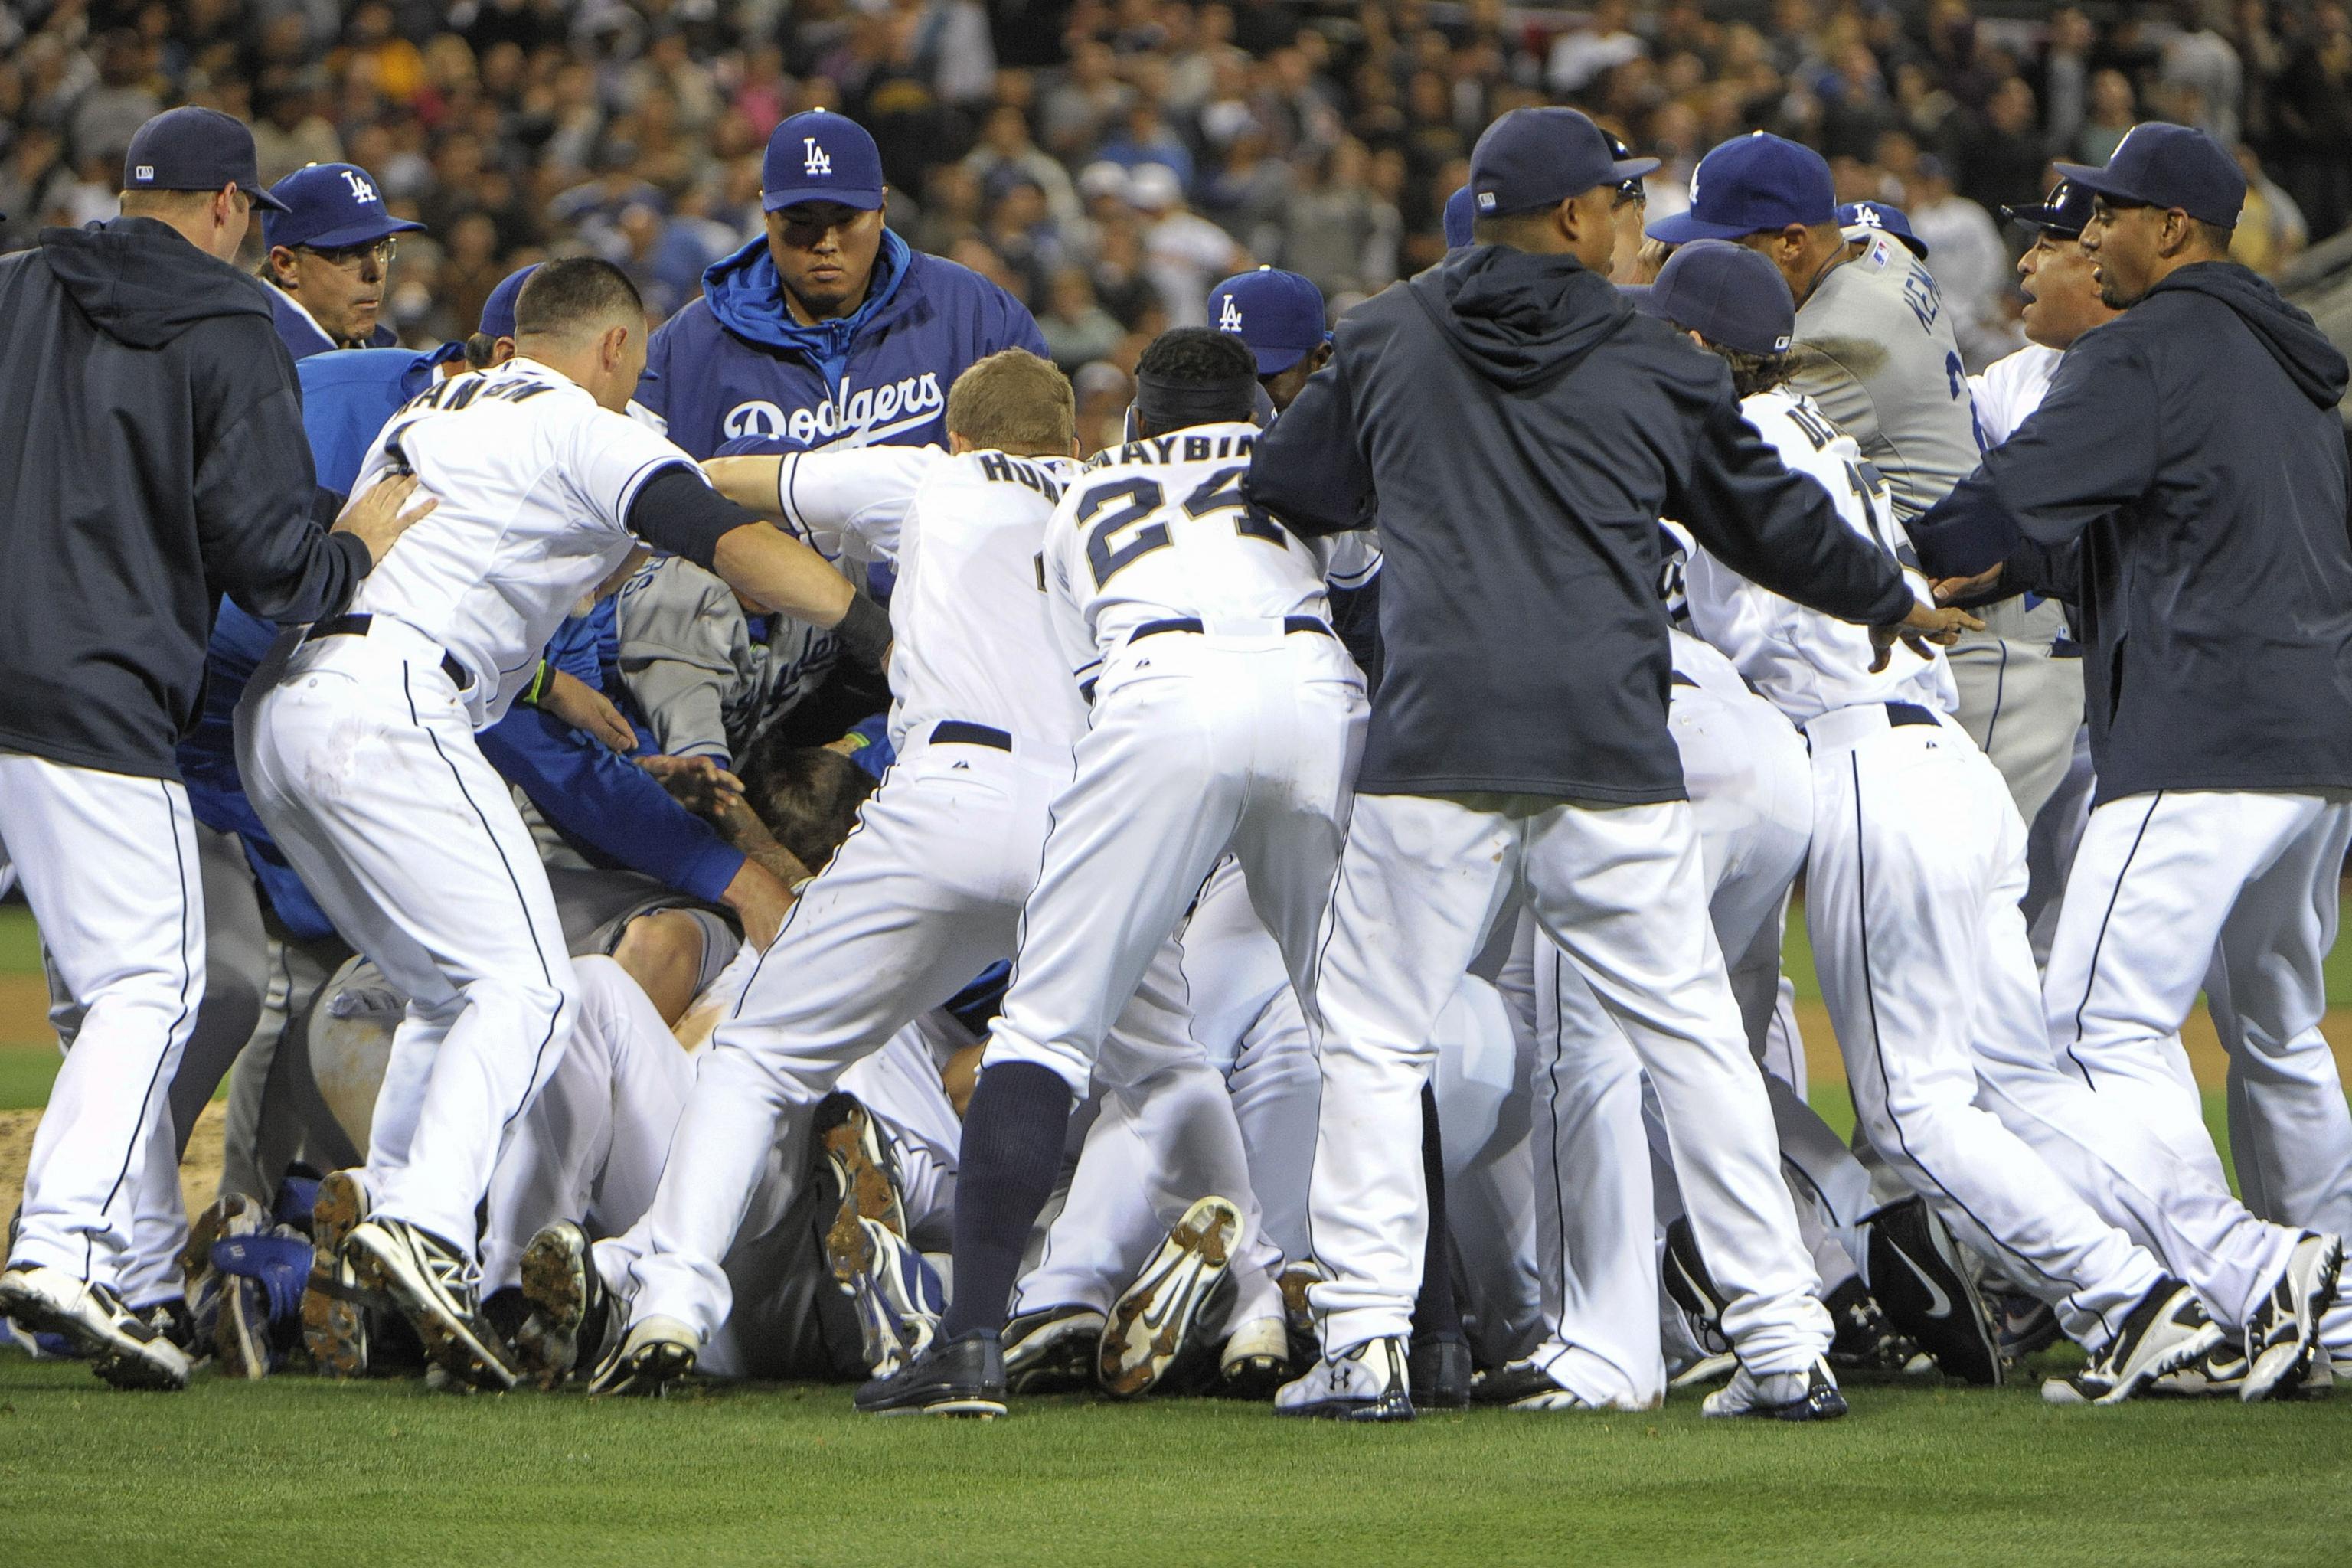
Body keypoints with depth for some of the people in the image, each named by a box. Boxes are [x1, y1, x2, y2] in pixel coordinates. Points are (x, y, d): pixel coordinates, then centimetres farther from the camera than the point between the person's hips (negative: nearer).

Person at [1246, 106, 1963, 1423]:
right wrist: (1894, 602, 34)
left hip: (1435, 749, 0)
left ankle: (1365, 1341, -3)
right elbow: (1772, 516, 16)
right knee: (1696, 1041, 7)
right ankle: (1785, 1346, 4)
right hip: (1612, 758, 0)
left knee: (1377, 1040, 7)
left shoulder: (1388, 343, 9)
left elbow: (1284, 498, 20)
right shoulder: (1654, 368, 6)